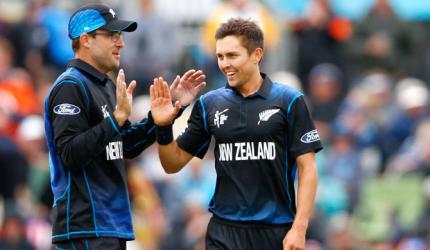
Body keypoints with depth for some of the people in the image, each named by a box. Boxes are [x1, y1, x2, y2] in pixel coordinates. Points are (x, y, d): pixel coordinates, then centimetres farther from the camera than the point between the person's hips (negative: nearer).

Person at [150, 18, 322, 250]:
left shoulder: (289, 101, -2)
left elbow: (307, 168, -3)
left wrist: (299, 229, -12)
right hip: (225, 231, 2)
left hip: (277, 230, -2)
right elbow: (174, 163, 12)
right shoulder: (209, 104, 7)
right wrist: (163, 128, -8)